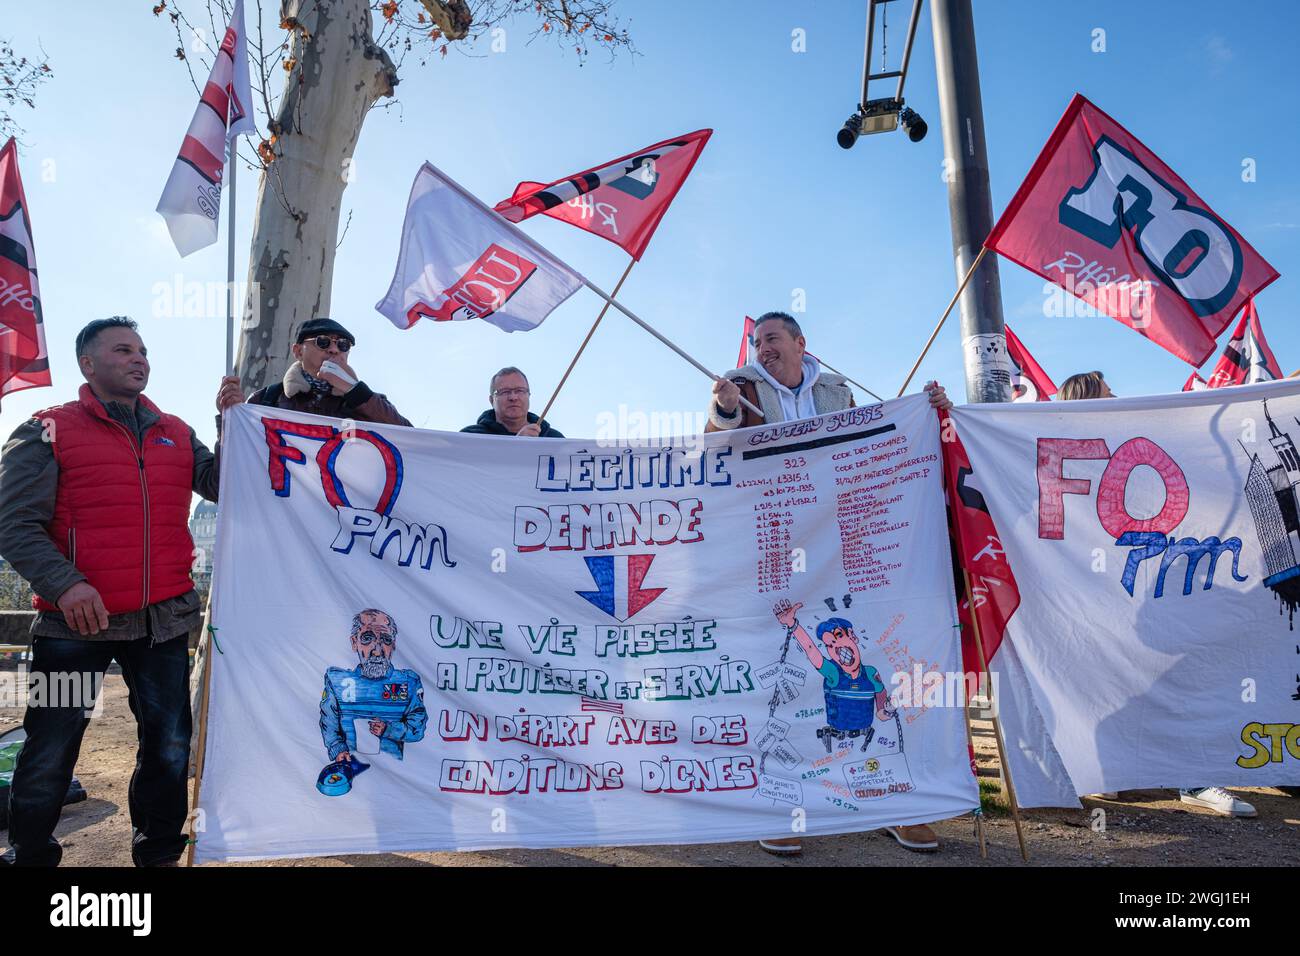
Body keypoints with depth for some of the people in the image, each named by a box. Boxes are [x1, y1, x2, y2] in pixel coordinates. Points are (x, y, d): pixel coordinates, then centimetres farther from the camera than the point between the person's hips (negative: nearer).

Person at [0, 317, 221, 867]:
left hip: (164, 619, 4)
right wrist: (64, 583, -20)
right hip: (76, 620, -3)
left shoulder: (176, 434, 13)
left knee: (170, 746, 10)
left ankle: (160, 852, 27)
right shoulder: (48, 431, 0)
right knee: (50, 755, 6)